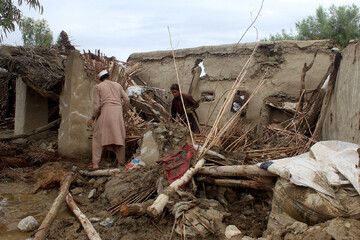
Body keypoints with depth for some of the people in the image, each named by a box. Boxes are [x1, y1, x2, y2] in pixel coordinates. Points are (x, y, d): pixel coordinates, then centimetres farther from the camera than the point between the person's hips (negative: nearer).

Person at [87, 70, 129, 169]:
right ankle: (121, 162, 8)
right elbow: (126, 99, 10)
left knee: (98, 138, 2)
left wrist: (92, 118, 9)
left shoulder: (98, 87, 9)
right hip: (118, 112, 3)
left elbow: (96, 104, 1)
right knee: (118, 137, 8)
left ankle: (95, 163, -6)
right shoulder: (117, 85, 18)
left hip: (105, 112, -3)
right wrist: (123, 111, 22)